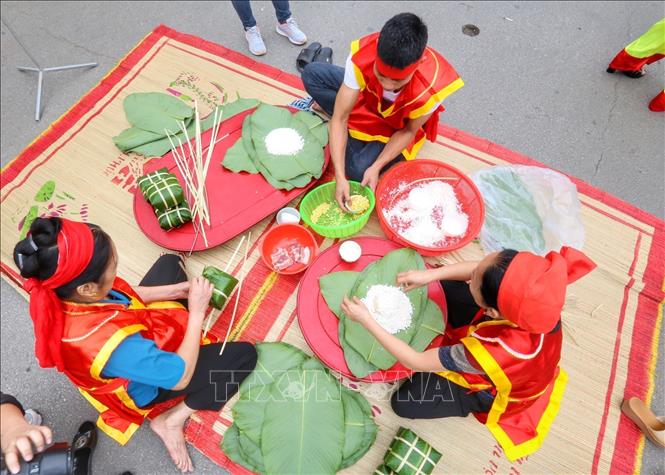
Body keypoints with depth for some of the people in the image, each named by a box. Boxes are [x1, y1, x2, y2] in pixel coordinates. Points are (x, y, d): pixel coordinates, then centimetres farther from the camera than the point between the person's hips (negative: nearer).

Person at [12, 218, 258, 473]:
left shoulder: (59, 290, -26)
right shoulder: (112, 344, -47)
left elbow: (126, 295, -5)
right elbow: (181, 376, -32)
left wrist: (175, 291, -15)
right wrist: (197, 312, -28)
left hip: (136, 334, 7)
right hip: (146, 384, -6)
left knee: (170, 261, 18)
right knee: (245, 355, -9)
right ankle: (171, 421, 1)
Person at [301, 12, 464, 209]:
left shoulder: (430, 89, -38)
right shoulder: (362, 56, -35)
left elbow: (409, 131, -19)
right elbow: (339, 119, -32)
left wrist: (376, 167, -30)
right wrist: (340, 176, -39)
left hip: (398, 125, -1)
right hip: (367, 97, 2)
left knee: (360, 170, -23)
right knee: (311, 74, -17)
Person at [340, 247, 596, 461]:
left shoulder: (485, 354, -48)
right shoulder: (536, 290, -36)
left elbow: (416, 362, -32)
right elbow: (483, 270, -15)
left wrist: (368, 321, -28)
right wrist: (430, 274, -21)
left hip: (491, 391, -4)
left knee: (403, 402, 0)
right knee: (446, 285, 4)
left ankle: (473, 403, 18)